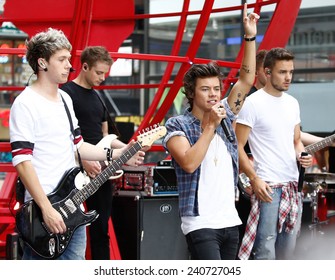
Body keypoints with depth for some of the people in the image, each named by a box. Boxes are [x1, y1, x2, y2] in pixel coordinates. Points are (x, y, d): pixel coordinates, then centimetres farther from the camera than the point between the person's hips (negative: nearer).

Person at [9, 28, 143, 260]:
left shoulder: (65, 99, 15)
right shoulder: (25, 104, -13)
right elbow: (22, 160, -19)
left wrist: (117, 154, 9)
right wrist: (47, 209, -23)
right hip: (41, 210, -8)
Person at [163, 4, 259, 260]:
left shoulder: (225, 115, 9)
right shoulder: (177, 125, -6)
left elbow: (246, 79, 7)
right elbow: (189, 163, -20)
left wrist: (250, 37, -1)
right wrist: (211, 126, -19)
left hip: (230, 221, 6)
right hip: (200, 224, -6)